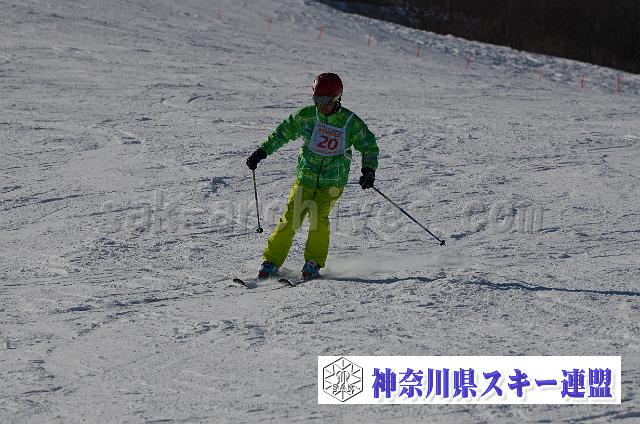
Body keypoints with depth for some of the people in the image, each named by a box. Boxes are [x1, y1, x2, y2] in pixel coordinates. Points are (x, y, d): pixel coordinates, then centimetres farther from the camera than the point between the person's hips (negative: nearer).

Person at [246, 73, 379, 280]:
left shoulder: (350, 122, -7)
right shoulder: (307, 116, -2)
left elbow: (369, 145, 6)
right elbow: (283, 132, 11)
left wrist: (368, 170, -9)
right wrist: (262, 151, 6)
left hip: (333, 183, -2)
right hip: (305, 178, 2)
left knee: (318, 216, -23)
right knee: (291, 217, -12)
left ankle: (314, 263, -10)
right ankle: (271, 261, -4)